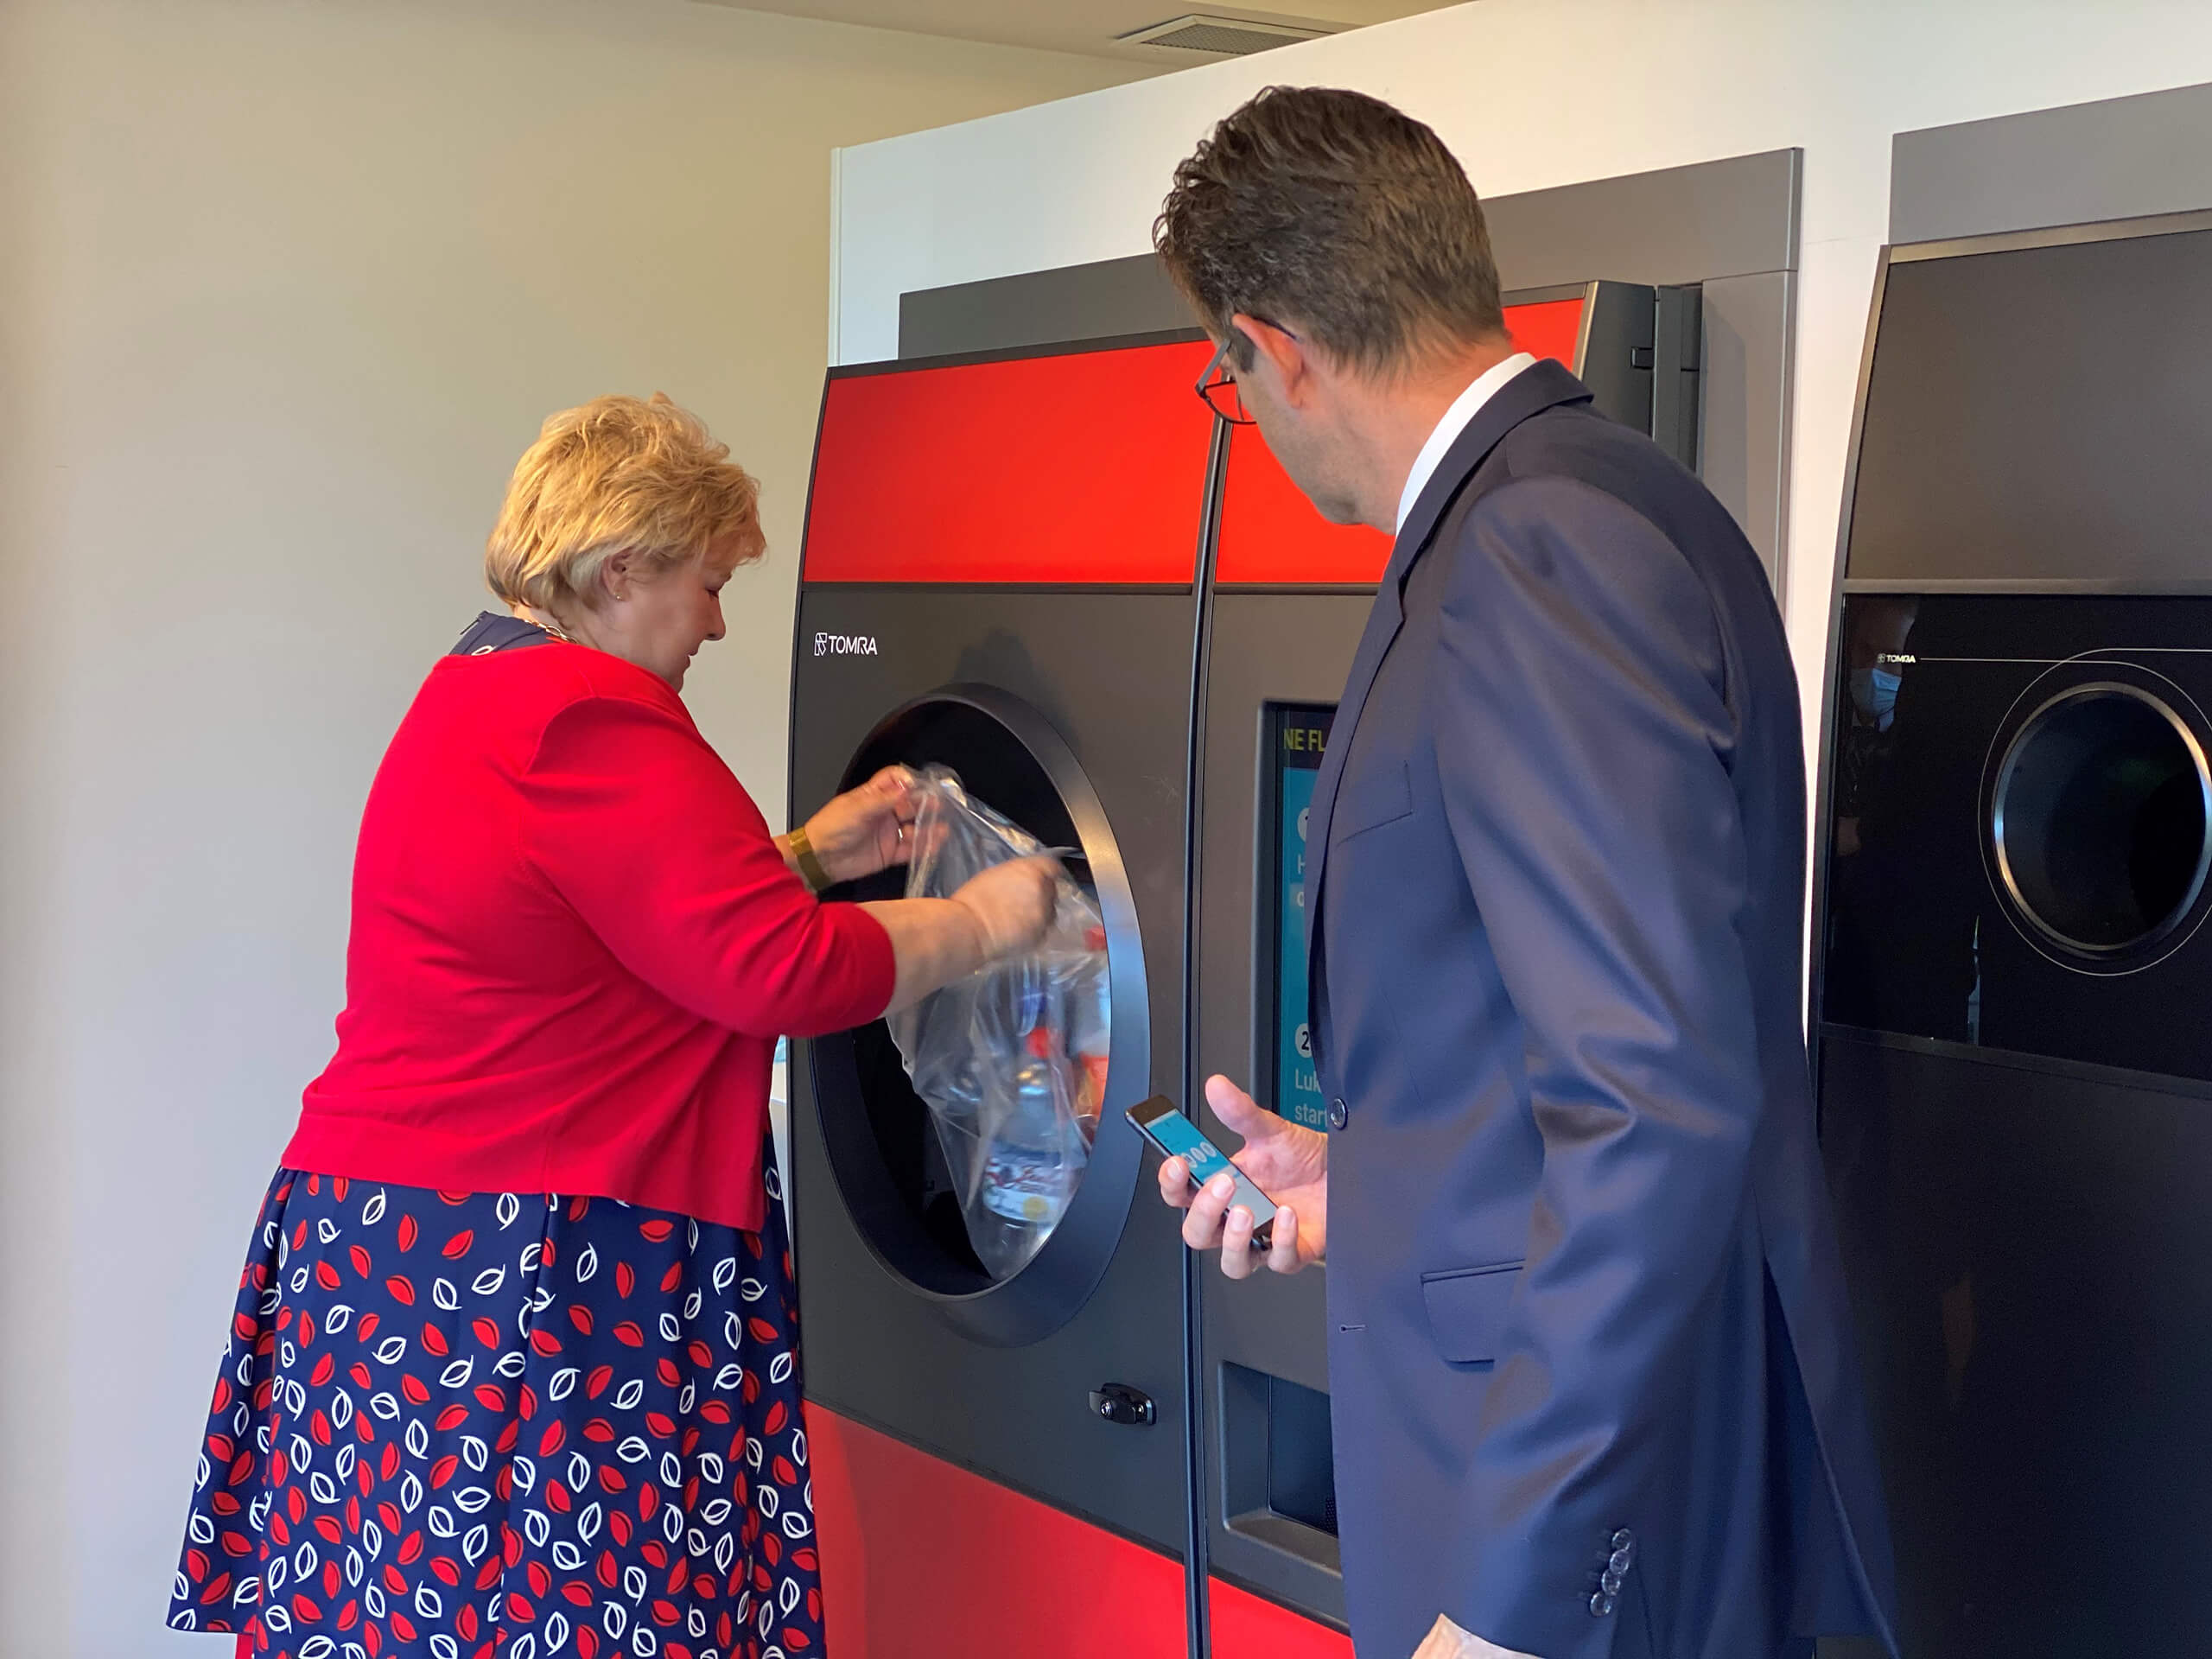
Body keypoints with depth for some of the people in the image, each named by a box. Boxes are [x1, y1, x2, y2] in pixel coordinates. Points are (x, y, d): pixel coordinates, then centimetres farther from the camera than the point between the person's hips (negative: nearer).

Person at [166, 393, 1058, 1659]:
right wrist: (982, 924, -5)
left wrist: (808, 855, 22)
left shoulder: (475, 697, 18)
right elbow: (781, 972, -18)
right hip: (520, 1290, -11)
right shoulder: (591, 719, -16)